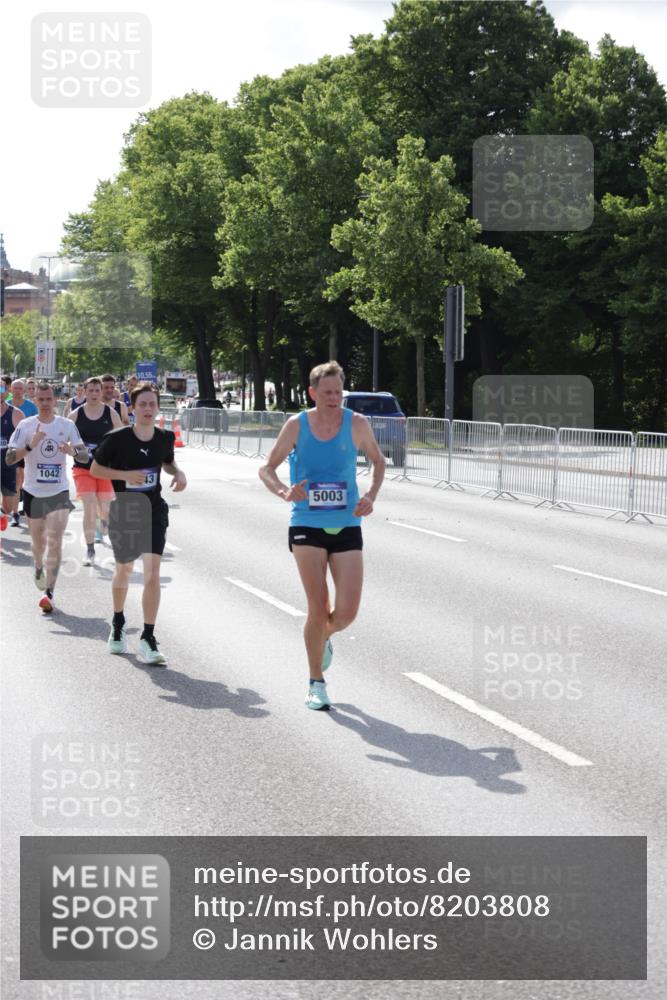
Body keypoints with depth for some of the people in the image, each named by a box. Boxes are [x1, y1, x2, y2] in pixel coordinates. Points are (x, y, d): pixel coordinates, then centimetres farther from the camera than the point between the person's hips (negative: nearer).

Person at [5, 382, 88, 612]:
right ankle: (39, 568, 50)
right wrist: (30, 446, -25)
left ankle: (49, 594, -14)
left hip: (59, 492, -1)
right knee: (38, 541, 16)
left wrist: (73, 450, -22)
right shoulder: (25, 426, -5)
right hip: (33, 491, 1)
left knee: (55, 542, -12)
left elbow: (84, 454, 0)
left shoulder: (67, 425, -1)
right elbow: (9, 458, -9)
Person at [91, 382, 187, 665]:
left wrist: (179, 473, -5)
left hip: (153, 512, 1)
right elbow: (95, 469, -4)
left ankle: (148, 639, -10)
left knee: (152, 574, -14)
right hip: (123, 512, -1)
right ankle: (118, 625, 43)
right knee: (124, 570, 17)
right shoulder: (117, 439, -13)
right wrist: (126, 475, -19)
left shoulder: (165, 438, -4)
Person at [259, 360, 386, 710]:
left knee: (347, 612, -5)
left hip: (347, 527, 1)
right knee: (318, 609, -6)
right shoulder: (297, 425, -5)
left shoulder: (357, 424, -2)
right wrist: (284, 492, -19)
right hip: (307, 527, -1)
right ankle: (316, 682, 13)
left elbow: (378, 461, 14)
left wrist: (371, 496, -4)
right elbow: (267, 468, 2)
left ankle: (323, 637, 31)